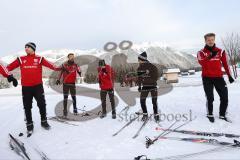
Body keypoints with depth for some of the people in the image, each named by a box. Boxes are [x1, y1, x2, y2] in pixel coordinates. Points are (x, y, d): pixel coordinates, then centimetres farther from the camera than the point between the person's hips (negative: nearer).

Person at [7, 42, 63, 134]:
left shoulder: (39, 59, 1)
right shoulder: (21, 59, 7)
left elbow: (49, 64, -11)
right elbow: (10, 66, 2)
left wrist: (57, 68, -26)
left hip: (38, 86, -1)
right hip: (25, 87, 2)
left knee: (42, 104, 5)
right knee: (27, 107, 9)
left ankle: (44, 121, 25)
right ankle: (29, 125, 25)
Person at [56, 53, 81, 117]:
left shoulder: (75, 65, 5)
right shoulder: (65, 64, -1)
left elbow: (79, 71, 6)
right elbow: (61, 72, 1)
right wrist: (58, 79, -6)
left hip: (72, 83, 1)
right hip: (65, 83, -1)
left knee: (73, 97, 4)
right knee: (65, 97, 0)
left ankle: (75, 109, 20)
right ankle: (65, 111, 6)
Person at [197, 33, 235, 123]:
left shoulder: (220, 51, 6)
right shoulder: (201, 52, -1)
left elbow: (225, 64, 13)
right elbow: (201, 62, -19)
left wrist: (229, 75, 15)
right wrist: (210, 56, -31)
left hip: (218, 77, 3)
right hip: (207, 78, -2)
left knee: (224, 98, 4)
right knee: (210, 98, 0)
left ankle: (222, 115, 23)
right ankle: (210, 115, 21)